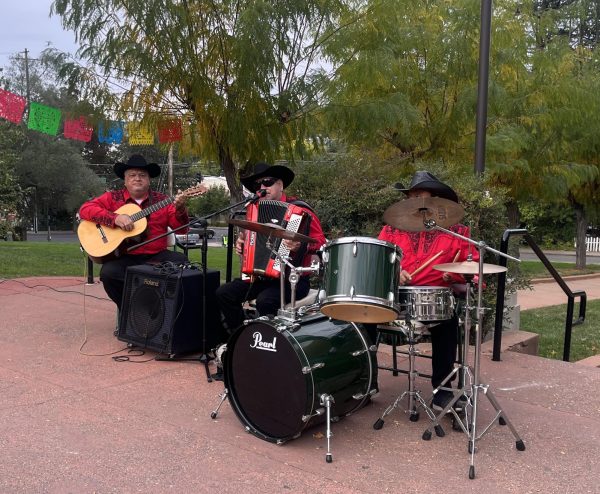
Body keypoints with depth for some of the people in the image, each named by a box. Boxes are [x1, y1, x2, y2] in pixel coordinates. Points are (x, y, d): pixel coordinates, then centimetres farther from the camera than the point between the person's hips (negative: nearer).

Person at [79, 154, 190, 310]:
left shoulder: (161, 200, 10)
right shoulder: (112, 198, 8)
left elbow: (181, 228, 5)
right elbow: (85, 209, -5)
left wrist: (180, 209, -17)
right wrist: (115, 218, -18)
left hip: (156, 256, 1)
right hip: (123, 257, -1)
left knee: (182, 263, -24)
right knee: (108, 273, -31)